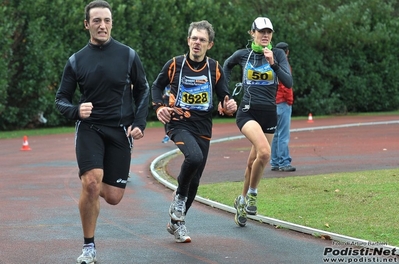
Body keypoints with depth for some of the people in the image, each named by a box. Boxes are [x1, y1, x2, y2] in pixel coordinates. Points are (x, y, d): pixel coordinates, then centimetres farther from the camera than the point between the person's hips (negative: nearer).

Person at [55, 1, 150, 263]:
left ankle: (101, 187, 38)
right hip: (89, 129, -1)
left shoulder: (128, 55, 0)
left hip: (120, 132, 1)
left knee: (113, 197, -2)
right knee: (91, 184, -24)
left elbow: (143, 90, 10)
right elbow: (61, 99, 6)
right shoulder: (76, 61, 0)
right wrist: (76, 110, -16)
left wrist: (139, 124, -2)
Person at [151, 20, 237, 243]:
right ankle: (179, 197, -8)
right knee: (194, 157, -33)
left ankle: (177, 222, 27)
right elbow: (157, 86, 13)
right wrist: (159, 107, -4)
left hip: (203, 129, 3)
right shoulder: (175, 64, -2)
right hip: (179, 124, -3)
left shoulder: (215, 68, 2)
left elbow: (225, 98, 7)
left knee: (194, 181, 7)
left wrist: (229, 106, -16)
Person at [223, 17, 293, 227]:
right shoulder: (243, 55, 1)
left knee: (253, 162, 10)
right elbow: (227, 65, 23)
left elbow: (288, 82, -13)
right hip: (247, 112, -2)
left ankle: (242, 201, 32)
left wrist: (273, 63, -25)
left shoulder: (278, 55, 0)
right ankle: (252, 193, -6)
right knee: (264, 151, -27)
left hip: (269, 114, 2)